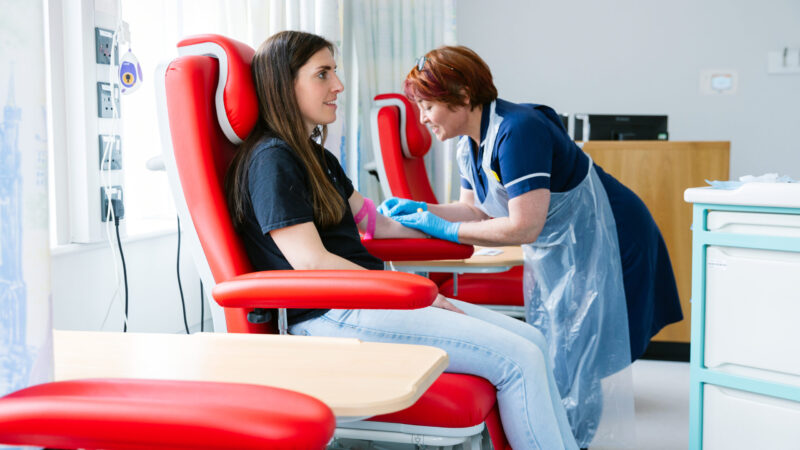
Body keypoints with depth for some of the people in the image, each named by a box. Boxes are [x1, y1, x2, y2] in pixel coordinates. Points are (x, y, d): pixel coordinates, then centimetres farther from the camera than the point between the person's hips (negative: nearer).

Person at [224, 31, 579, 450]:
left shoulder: (317, 156, 19)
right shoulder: (271, 160, -12)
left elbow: (374, 221, 27)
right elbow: (311, 263, -18)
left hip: (364, 300, 10)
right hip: (330, 318, -10)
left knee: (530, 339, 2)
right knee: (518, 359, -16)